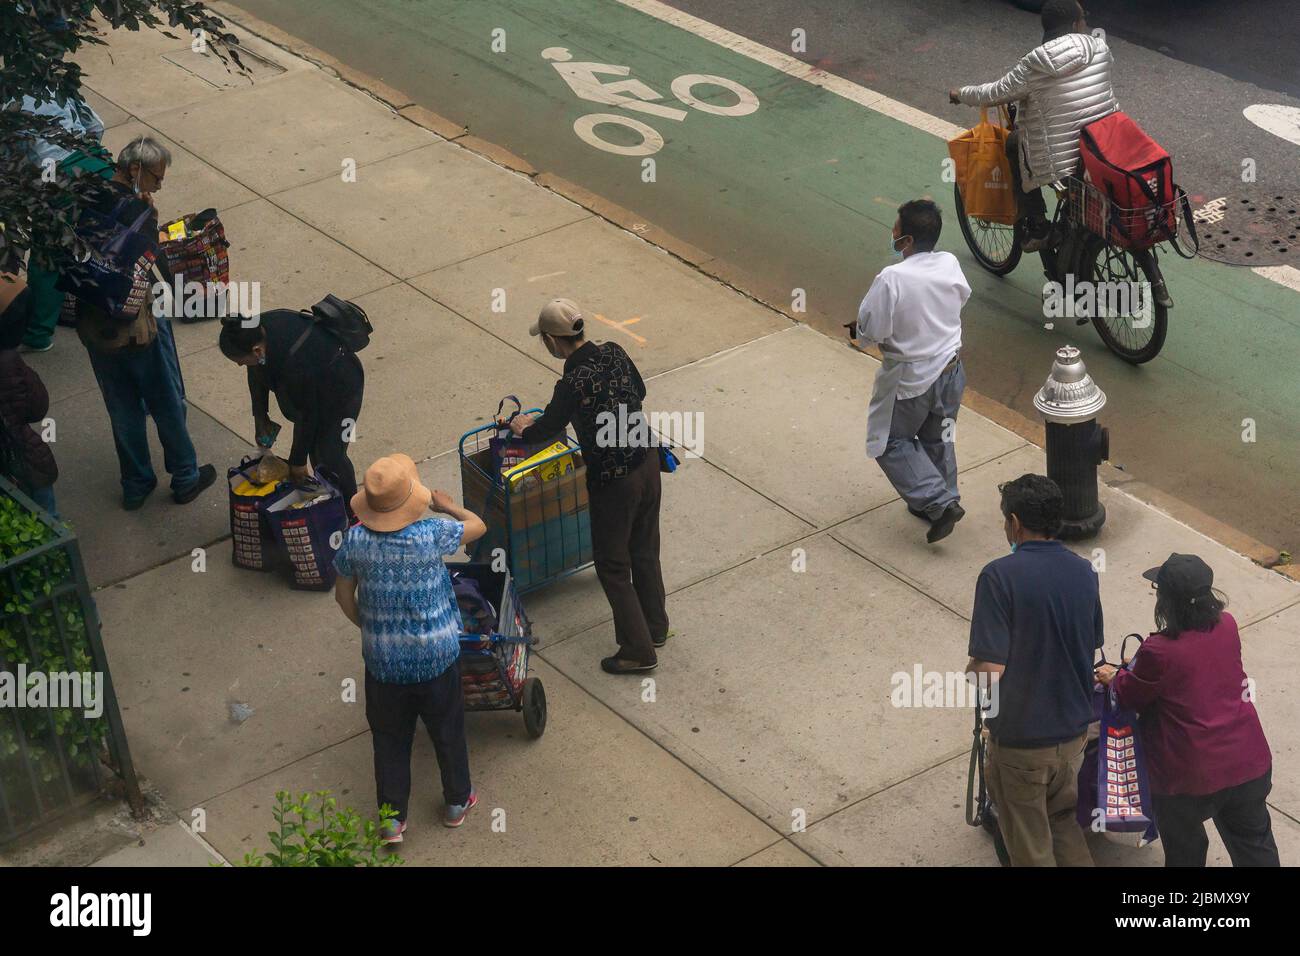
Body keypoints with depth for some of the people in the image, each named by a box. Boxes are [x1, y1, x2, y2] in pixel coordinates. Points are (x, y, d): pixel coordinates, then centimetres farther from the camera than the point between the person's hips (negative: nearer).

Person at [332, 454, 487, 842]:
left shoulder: (355, 540, -15)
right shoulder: (432, 534, -23)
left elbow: (344, 596, -1)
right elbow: (478, 526, -4)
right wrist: (447, 506, 15)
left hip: (383, 660, 1)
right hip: (436, 656, -1)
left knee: (390, 738, 18)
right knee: (447, 730, 21)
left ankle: (393, 819, 26)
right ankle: (457, 802, 38)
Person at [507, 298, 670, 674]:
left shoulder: (573, 384, -25)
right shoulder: (614, 353, -4)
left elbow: (547, 429, -10)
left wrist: (524, 429, 12)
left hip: (613, 482, -7)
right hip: (648, 462, 8)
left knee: (612, 565, 8)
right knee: (645, 551, 23)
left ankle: (638, 650, 12)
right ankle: (656, 627, 38)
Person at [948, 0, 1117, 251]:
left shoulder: (1036, 63, -12)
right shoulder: (1099, 48, 0)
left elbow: (996, 94, -5)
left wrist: (960, 95, 15)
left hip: (1061, 159, -4)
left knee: (1015, 144, 24)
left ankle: (1035, 229, 22)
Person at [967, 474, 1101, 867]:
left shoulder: (1000, 576, -22)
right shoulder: (1084, 573, -2)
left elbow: (989, 672, -25)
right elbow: (1091, 647, 10)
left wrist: (969, 671, -3)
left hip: (1020, 740, -5)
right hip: (1073, 731, 6)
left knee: (1031, 847, 13)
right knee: (1063, 820, 27)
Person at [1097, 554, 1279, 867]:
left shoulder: (1158, 652, -24)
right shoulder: (1227, 626, -7)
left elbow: (1132, 697, -5)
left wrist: (1115, 677, 17)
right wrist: (1139, 666, 22)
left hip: (1192, 777, -5)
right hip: (1249, 765, 5)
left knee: (1185, 852, 20)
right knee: (1255, 845, 22)